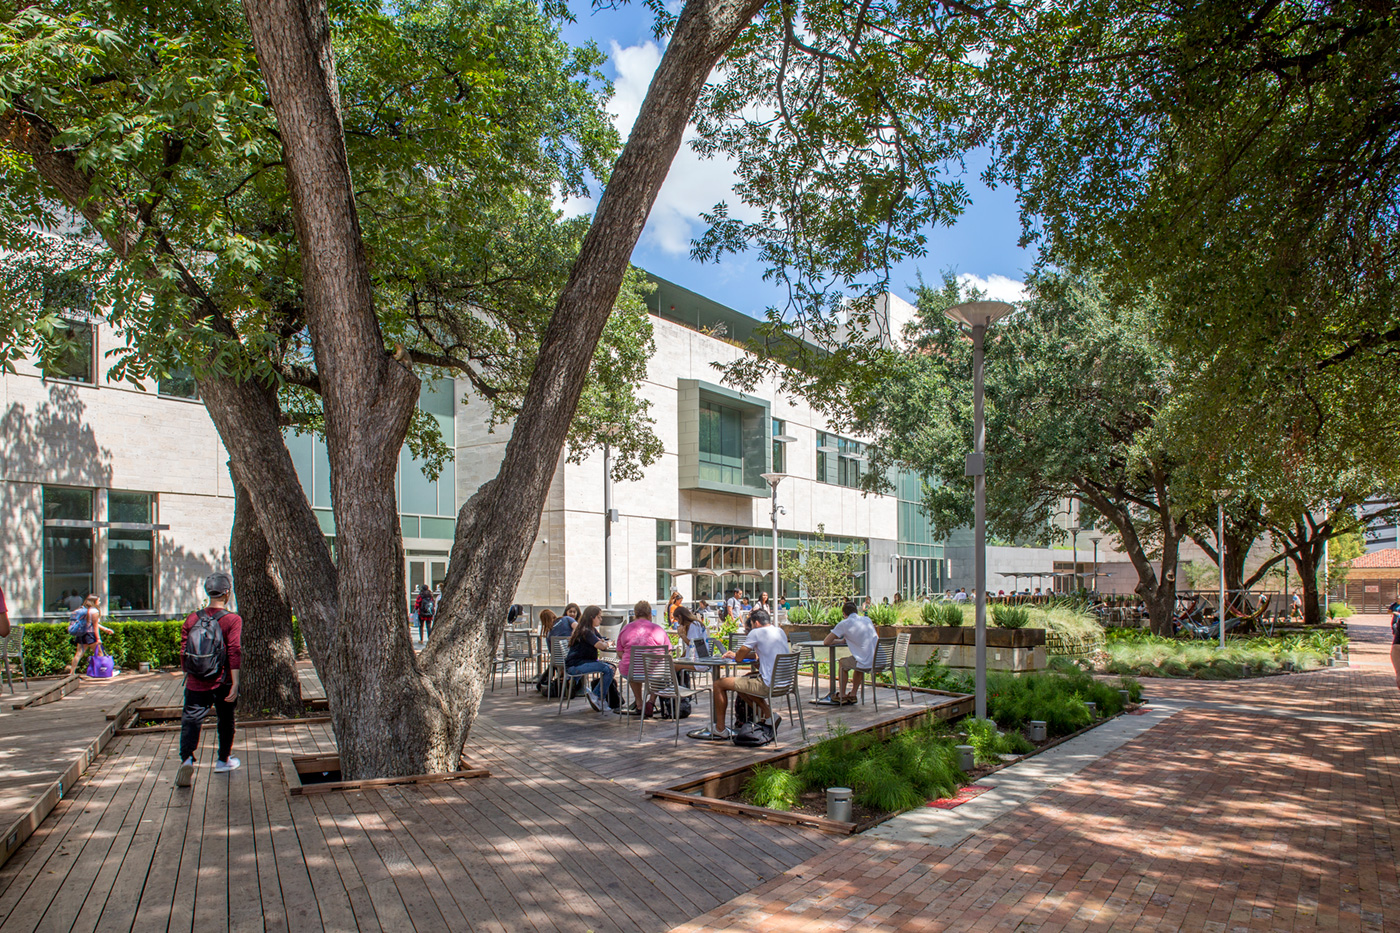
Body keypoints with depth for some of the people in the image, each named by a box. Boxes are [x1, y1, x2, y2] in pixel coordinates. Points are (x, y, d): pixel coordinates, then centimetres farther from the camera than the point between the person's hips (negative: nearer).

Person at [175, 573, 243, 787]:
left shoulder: (192, 619, 3)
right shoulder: (232, 620, -9)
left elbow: (183, 651, 8)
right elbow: (235, 652, -15)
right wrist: (235, 683, -14)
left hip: (196, 683, 2)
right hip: (222, 682, -2)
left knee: (191, 721, 0)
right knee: (225, 721, 17)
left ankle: (186, 758, -24)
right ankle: (223, 761, 30)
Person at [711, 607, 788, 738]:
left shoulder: (756, 633, -11)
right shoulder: (780, 631, 14)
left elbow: (739, 657, -7)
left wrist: (736, 655, 18)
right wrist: (736, 654, 25)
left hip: (768, 685, -9)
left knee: (719, 684, 1)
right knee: (743, 679, 32)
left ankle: (720, 728, 12)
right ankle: (769, 715, 19)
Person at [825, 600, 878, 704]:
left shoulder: (844, 624, -2)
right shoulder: (867, 620, 16)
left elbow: (826, 642, 0)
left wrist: (838, 641, 20)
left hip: (866, 663, -6)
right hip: (879, 661, 6)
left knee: (842, 663, 23)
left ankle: (842, 696, 28)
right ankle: (853, 695, 37)